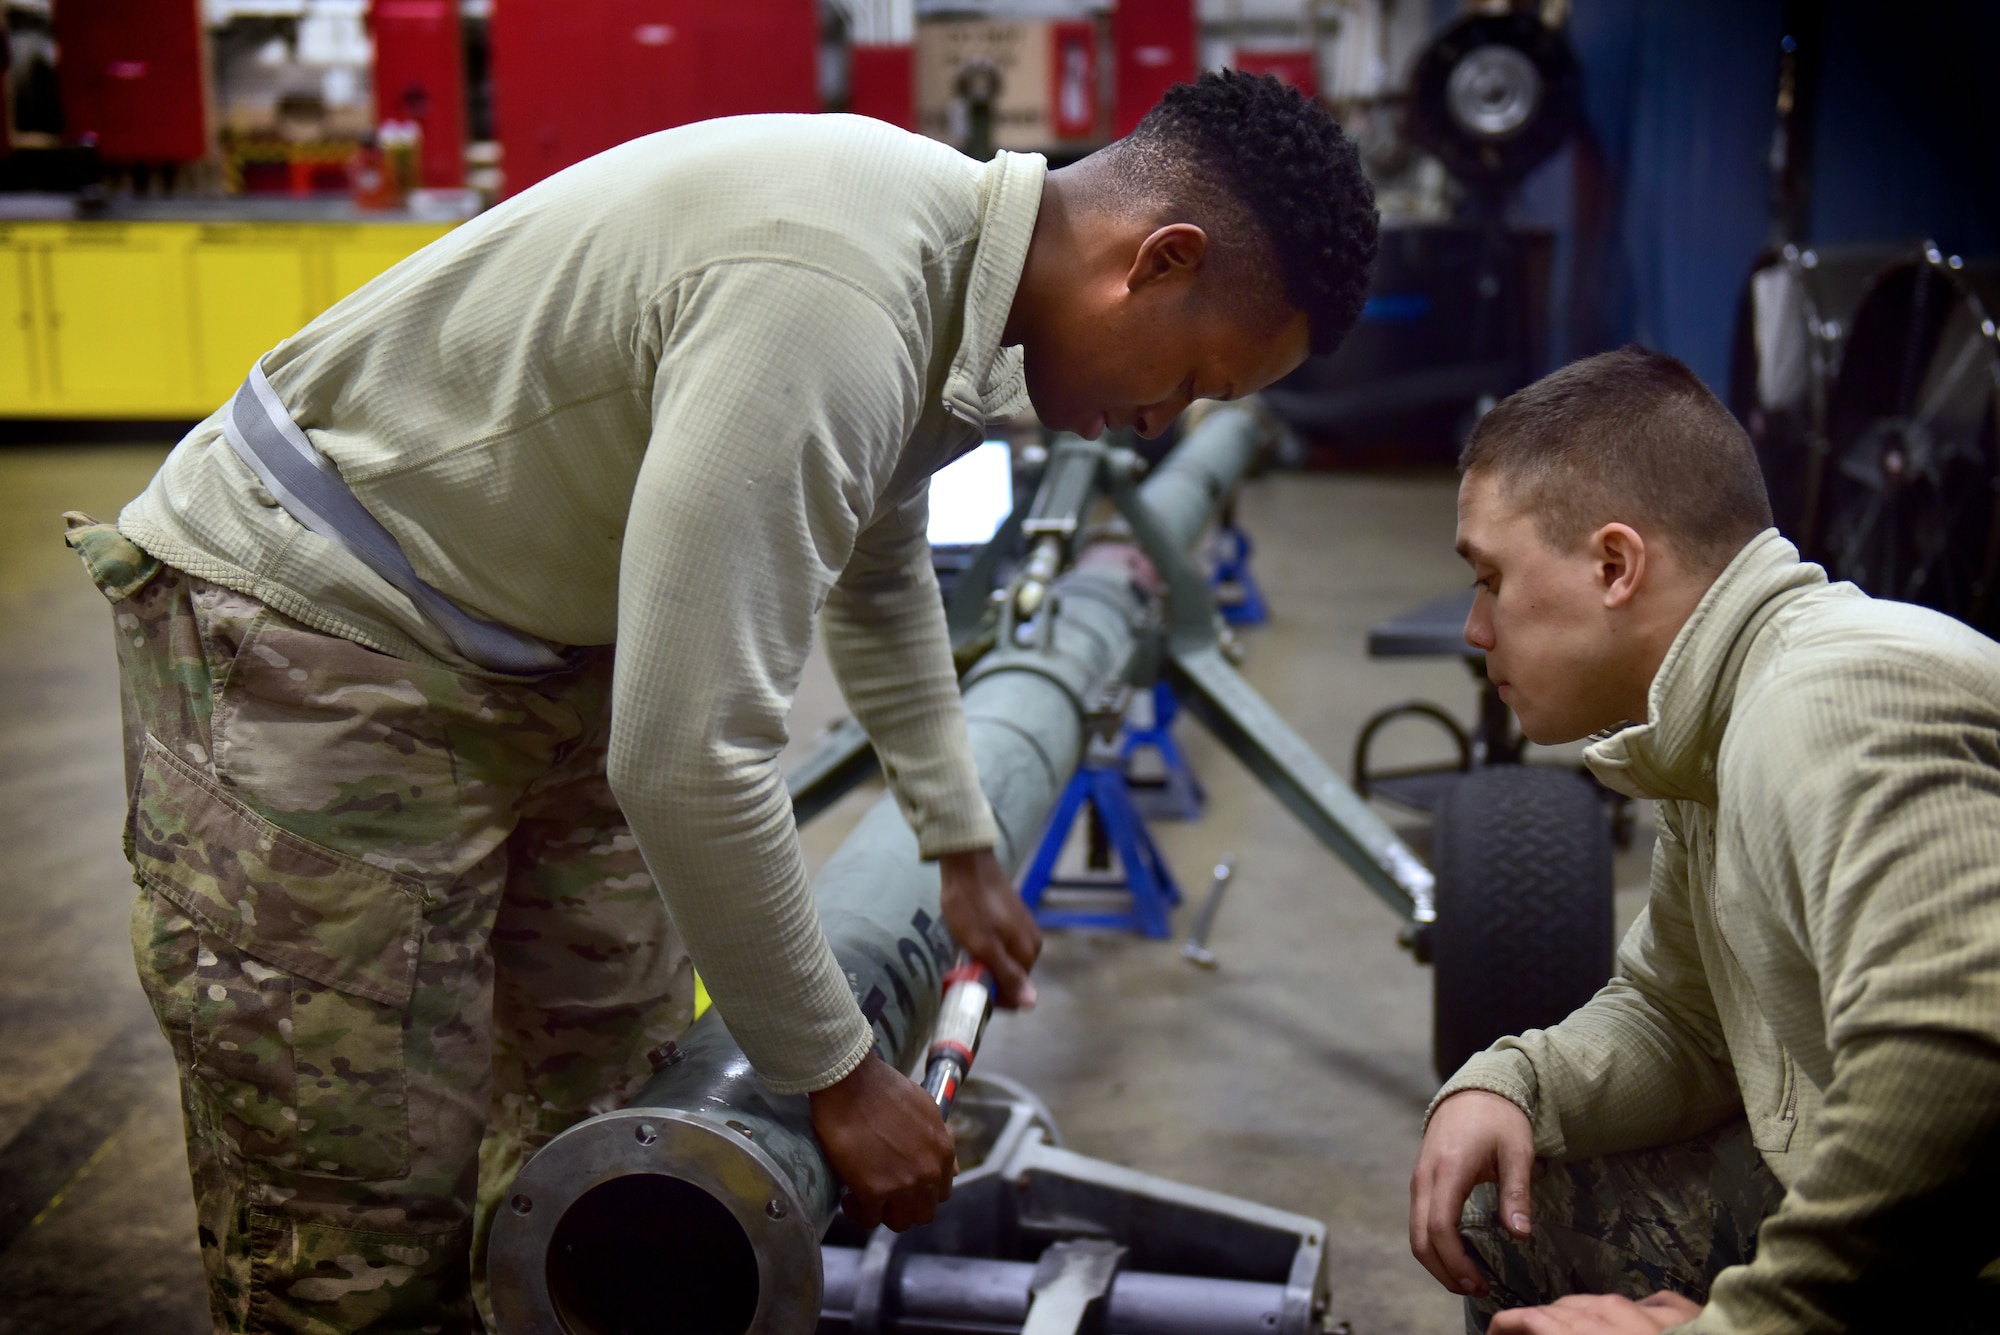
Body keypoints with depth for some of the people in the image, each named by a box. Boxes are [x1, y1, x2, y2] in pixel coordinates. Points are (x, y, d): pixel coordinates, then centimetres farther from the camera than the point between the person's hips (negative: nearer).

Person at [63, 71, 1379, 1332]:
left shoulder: (960, 267, 0)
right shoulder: (830, 310, -33)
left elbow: (879, 572, 19)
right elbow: (690, 760, -32)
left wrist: (967, 853, 24)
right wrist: (839, 1074, -18)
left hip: (542, 642, 10)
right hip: (307, 618, -9)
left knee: (608, 1100, 13)